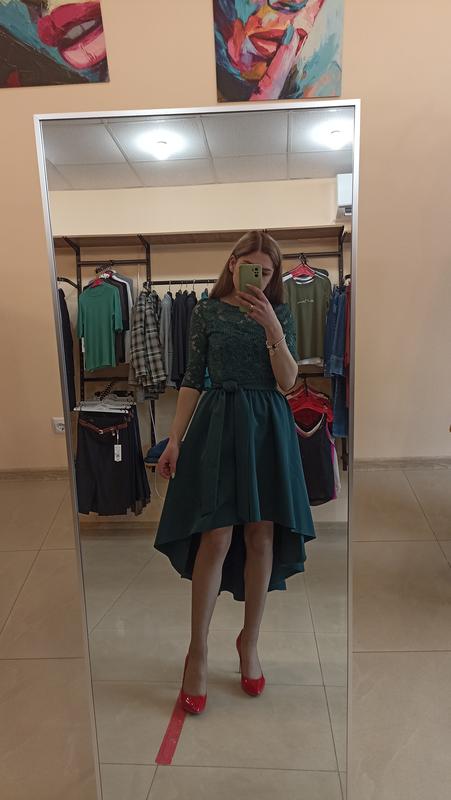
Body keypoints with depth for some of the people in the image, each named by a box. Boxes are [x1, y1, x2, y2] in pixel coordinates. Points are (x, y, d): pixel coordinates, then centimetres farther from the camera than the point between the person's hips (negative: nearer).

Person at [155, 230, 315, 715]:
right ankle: (197, 651, 11)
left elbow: (288, 382, -2)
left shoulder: (280, 314, 7)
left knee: (262, 538, 4)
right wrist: (174, 439, -2)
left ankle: (249, 642, 24)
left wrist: (272, 328, -14)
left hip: (267, 429, 2)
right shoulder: (207, 312, 4)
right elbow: (192, 379, 4)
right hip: (218, 425, -2)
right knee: (216, 538, -7)